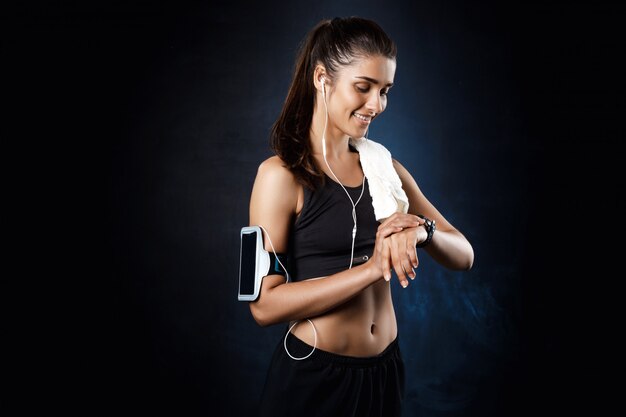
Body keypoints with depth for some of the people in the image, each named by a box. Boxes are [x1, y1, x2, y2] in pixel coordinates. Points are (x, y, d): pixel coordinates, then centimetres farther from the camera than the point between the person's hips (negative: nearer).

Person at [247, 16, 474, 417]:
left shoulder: (384, 167, 3)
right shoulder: (282, 174, -13)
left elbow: (463, 255, 1)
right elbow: (264, 303, -19)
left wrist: (420, 230, -21)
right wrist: (371, 268, -24)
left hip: (386, 369, 5)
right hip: (313, 375, -5)